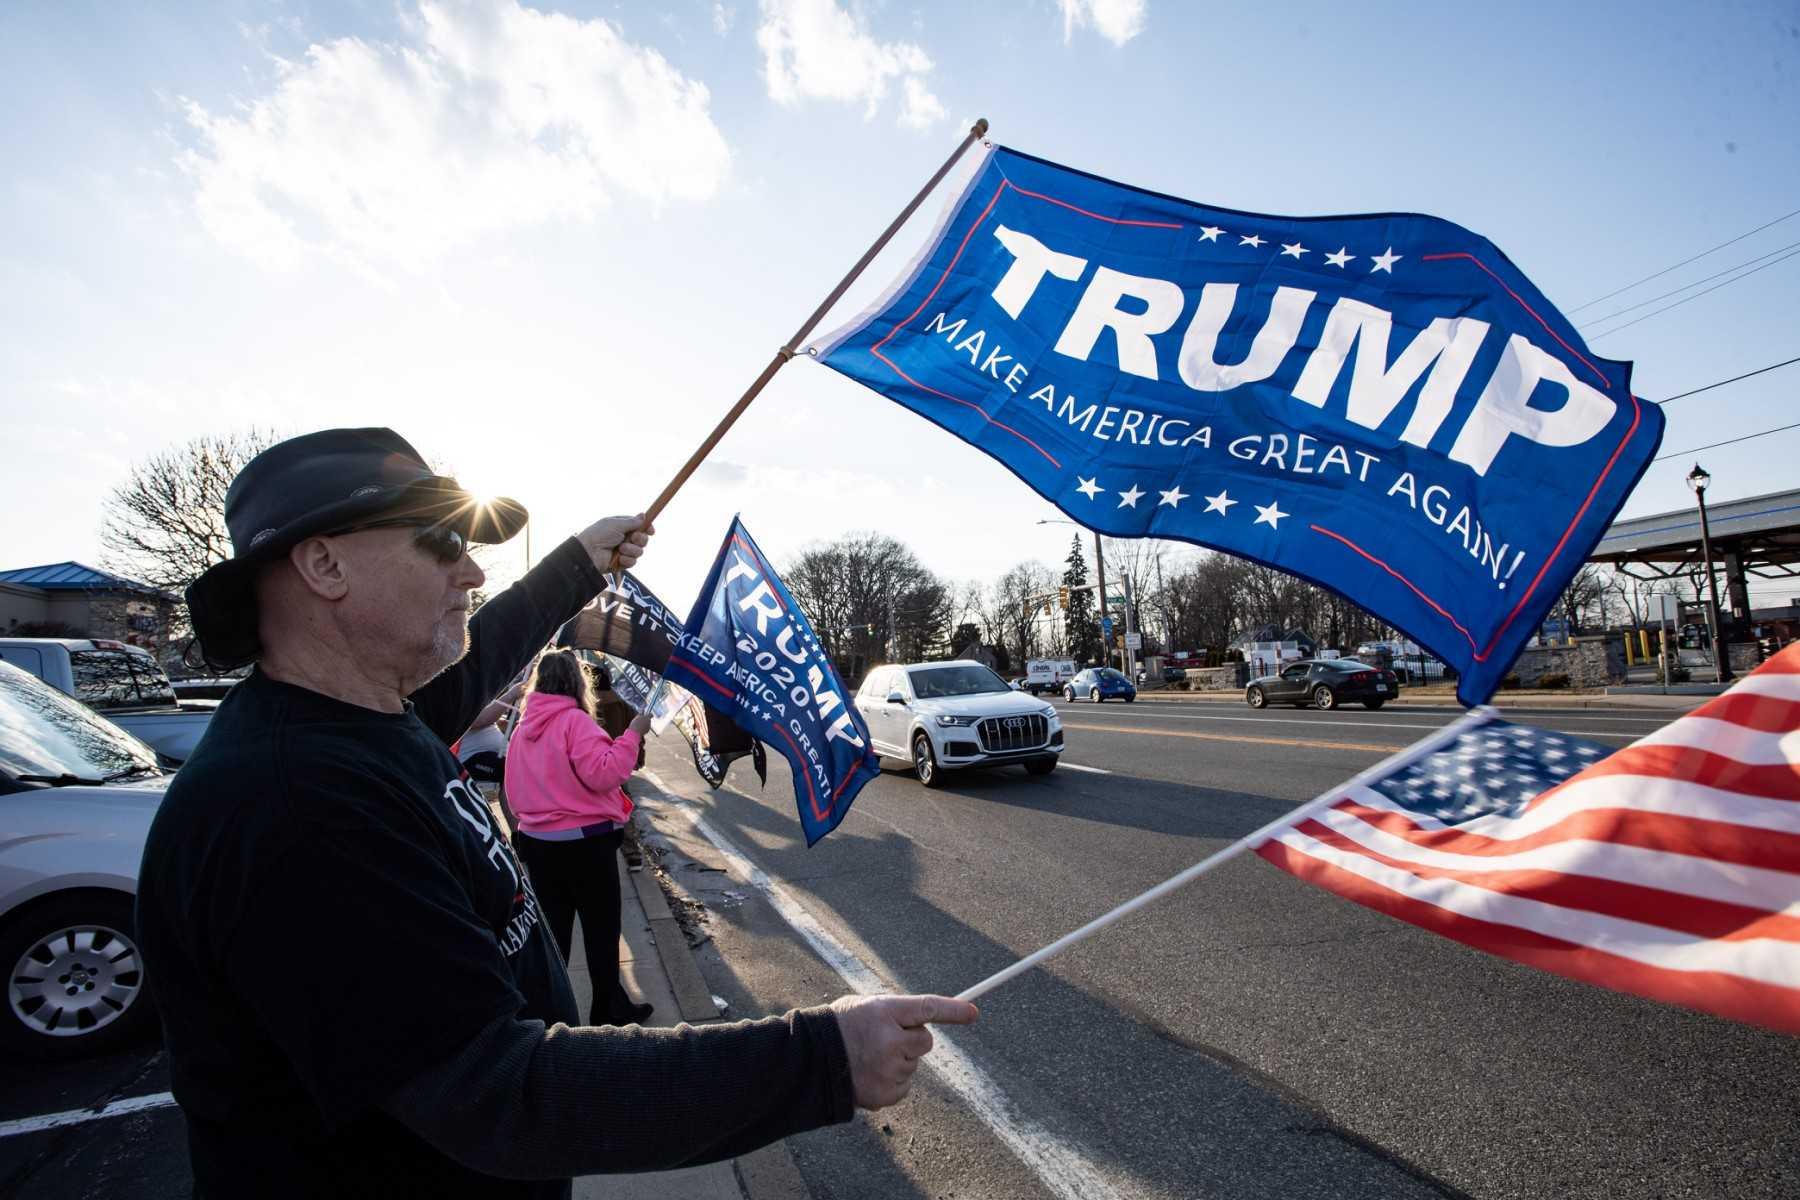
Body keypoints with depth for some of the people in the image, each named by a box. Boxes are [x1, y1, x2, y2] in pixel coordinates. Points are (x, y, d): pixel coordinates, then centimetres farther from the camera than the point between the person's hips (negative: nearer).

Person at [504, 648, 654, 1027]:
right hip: (586, 842, -6)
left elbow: (514, 791, 13)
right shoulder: (574, 720, -15)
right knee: (601, 929, 8)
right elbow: (603, 773, -24)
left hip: (537, 842, 6)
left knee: (552, 929, 16)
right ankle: (611, 1010, 19)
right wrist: (633, 734, -19)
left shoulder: (522, 729, 6)